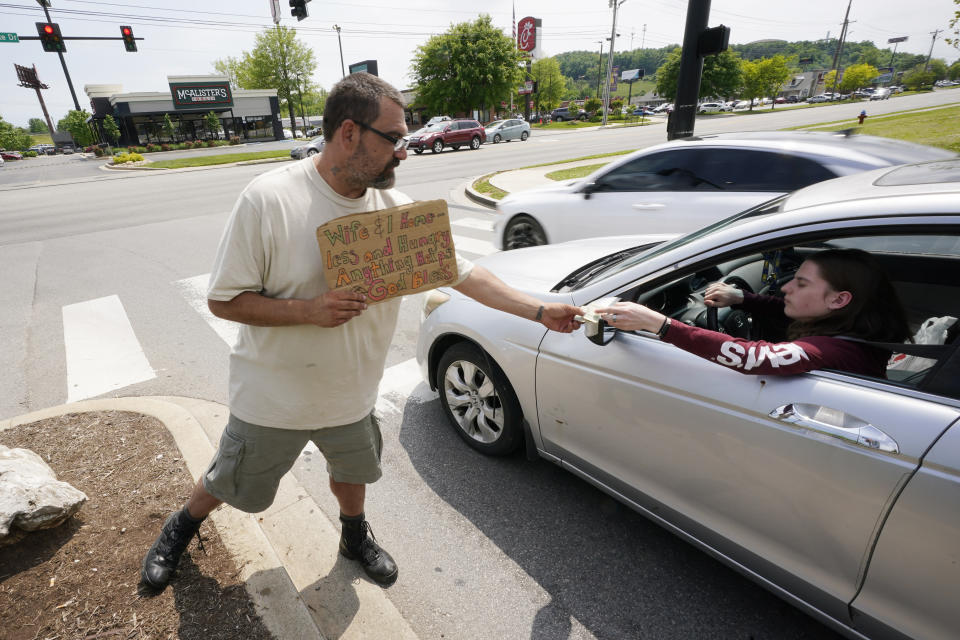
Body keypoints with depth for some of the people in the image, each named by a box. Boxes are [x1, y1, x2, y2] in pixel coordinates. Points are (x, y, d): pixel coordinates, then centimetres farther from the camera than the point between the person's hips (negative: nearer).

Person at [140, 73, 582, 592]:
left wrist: (540, 311, -9)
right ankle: (182, 526, 55)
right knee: (232, 485, 21)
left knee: (353, 471, 25)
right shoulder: (268, 199, -23)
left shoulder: (396, 209, -11)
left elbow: (461, 271, -8)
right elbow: (222, 300, -18)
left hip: (351, 393, 4)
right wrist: (309, 310, -31)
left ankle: (355, 536, 57)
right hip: (273, 397, -3)